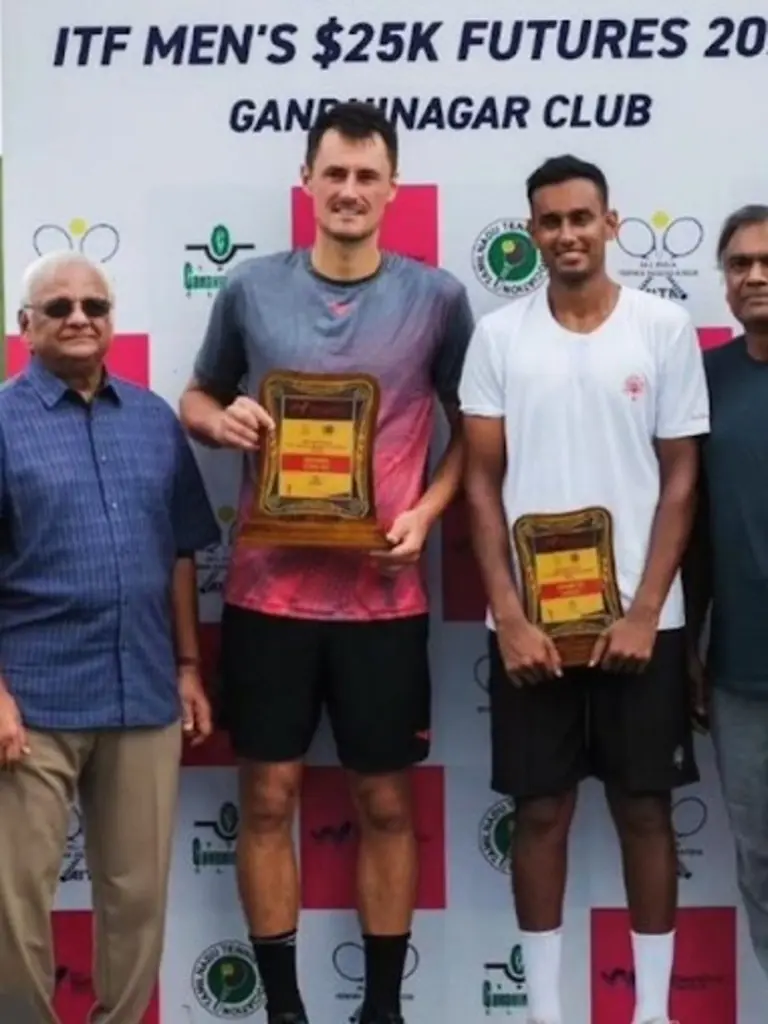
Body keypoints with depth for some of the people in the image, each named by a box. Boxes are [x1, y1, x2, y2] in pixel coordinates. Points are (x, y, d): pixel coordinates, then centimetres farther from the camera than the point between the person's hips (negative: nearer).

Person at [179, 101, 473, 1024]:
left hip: (383, 595, 0)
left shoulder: (436, 298, -1)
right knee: (267, 796, 7)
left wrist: (425, 512, -9)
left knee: (385, 803, 10)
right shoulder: (250, 288, 1)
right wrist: (222, 418, -11)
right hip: (270, 590, 1)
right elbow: (195, 400, 12)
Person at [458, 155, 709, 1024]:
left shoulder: (663, 327, 0)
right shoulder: (499, 335, 2)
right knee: (540, 810, 8)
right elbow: (482, 485, 1)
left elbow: (681, 479, 0)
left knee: (645, 807, 8)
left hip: (637, 618, 0)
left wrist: (644, 611, -8)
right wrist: (509, 616, -6)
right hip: (528, 620, 1)